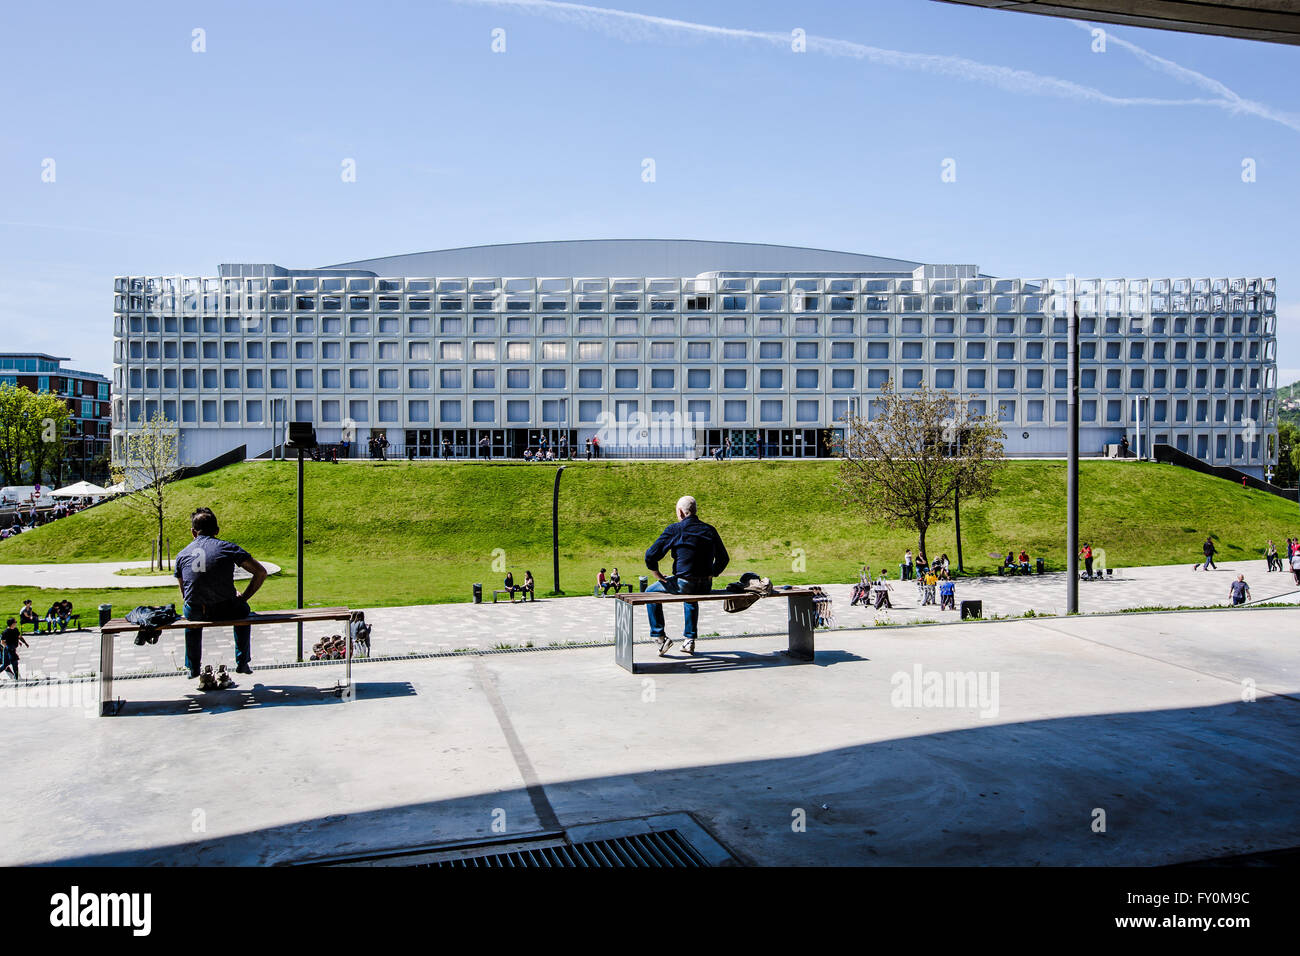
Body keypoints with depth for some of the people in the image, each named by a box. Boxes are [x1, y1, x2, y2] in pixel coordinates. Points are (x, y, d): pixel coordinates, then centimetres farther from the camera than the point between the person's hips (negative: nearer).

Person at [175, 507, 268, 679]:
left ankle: (193, 668, 44)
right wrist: (243, 597, 7)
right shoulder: (227, 547, 2)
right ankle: (242, 662, 34)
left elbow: (183, 596, 18)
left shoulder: (182, 554, 10)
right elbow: (261, 572, -2)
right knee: (243, 608, 34)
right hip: (226, 612, -2)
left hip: (195, 613, 3)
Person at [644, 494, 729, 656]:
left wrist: (658, 576, 4)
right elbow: (724, 558, 14)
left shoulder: (674, 530, -7)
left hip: (683, 584, -5)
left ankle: (660, 637, 16)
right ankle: (689, 639, 40)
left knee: (651, 592, 21)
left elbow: (650, 555, -9)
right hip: (705, 588, 5)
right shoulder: (710, 530, 7)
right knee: (691, 598, 41)